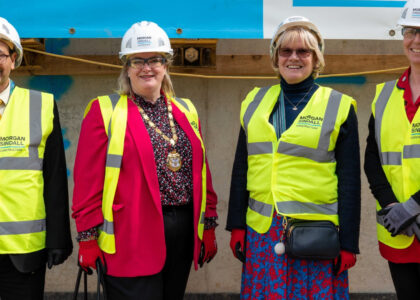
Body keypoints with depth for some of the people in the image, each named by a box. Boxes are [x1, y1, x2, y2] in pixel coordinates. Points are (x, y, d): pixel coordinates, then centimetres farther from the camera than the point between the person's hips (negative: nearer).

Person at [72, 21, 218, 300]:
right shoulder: (105, 111, -2)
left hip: (184, 233, 5)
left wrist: (209, 226, 12)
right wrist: (88, 238, -9)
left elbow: (202, 172, 15)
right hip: (130, 235, -5)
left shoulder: (186, 111, 13)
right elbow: (88, 180, -6)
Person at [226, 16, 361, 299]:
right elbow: (241, 169, 12)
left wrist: (348, 243, -6)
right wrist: (236, 225, 7)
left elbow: (350, 180, -2)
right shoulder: (255, 103, 10)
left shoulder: (339, 107, 0)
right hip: (263, 232, 3)